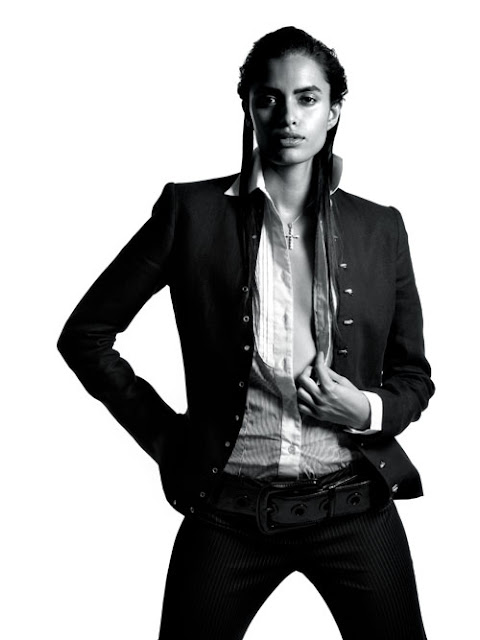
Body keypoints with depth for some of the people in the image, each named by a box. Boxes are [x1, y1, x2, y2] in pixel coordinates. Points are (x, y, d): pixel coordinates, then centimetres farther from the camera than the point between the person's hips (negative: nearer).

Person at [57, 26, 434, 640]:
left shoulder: (380, 228, 4)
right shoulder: (192, 211, -3)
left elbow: (414, 376, 12)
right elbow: (84, 334, 2)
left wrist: (369, 410, -8)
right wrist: (165, 436, -1)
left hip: (356, 508, 2)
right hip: (228, 513, -1)